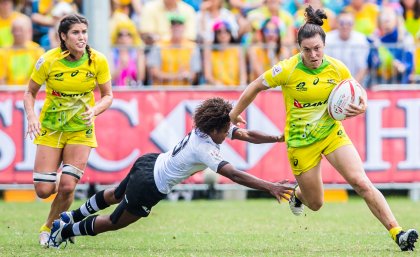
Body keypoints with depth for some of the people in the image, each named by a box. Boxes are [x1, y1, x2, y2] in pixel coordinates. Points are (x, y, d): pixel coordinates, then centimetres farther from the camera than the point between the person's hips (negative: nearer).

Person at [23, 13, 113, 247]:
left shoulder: (98, 61, -12)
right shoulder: (49, 61, -15)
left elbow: (108, 96, 0)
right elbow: (30, 93, -1)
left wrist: (94, 111, -21)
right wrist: (31, 116, -20)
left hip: (80, 129, 0)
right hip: (50, 128, 0)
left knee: (67, 186, -14)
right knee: (44, 190, -8)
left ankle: (50, 228, 12)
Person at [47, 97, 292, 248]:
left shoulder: (207, 128, -9)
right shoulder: (205, 150, -33)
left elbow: (247, 135, -7)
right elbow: (234, 175, -40)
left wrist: (279, 138, -17)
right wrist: (269, 187, -43)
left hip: (150, 163, 9)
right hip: (149, 187, -9)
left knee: (115, 196, 35)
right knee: (115, 223, 11)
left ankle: (71, 217, 52)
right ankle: (64, 232, 25)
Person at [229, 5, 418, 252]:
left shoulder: (338, 69, -11)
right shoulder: (287, 70, -19)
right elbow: (256, 87, -4)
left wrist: (362, 105, -18)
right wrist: (235, 114, 7)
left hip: (332, 132, 1)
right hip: (300, 142, -1)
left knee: (362, 183, -17)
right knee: (315, 204, 9)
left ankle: (397, 233, -17)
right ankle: (297, 194, 48)